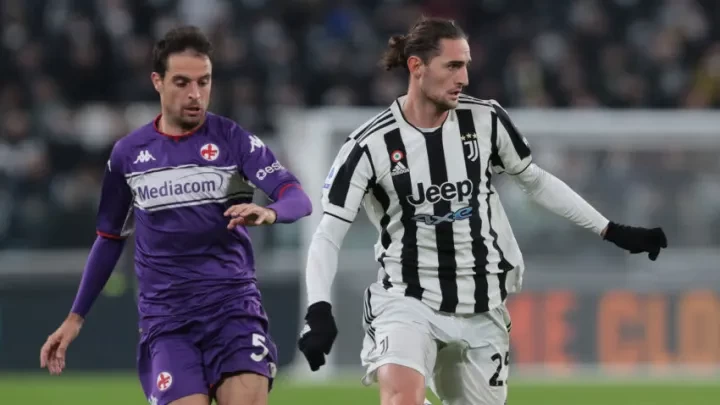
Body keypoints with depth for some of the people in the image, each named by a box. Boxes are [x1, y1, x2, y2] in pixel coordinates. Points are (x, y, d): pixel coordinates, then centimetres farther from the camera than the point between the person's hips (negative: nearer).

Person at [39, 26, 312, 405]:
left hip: (233, 306, -1)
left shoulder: (233, 139, 0)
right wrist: (75, 317, 19)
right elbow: (110, 237, 20)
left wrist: (270, 213, -35)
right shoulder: (128, 153, 8)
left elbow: (297, 198, -11)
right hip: (166, 316, 1)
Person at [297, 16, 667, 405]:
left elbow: (537, 182, 14)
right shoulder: (370, 146, -10)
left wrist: (612, 232, 13)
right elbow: (328, 235, -8)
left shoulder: (485, 120, -2)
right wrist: (319, 311, -23)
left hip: (481, 310, 4)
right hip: (407, 301, -4)